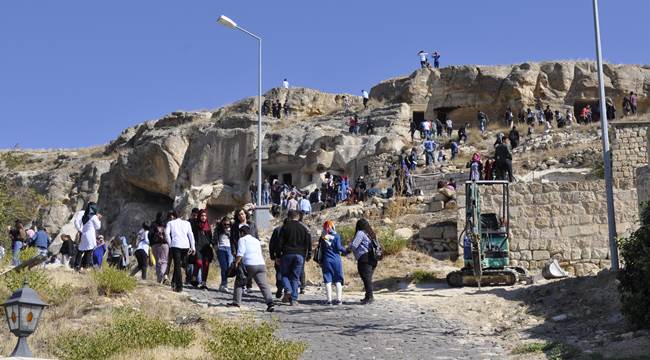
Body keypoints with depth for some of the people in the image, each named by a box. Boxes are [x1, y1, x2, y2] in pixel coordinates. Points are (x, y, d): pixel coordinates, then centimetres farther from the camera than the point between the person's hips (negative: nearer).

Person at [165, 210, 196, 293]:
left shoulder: (170, 223, 12)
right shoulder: (186, 223, 19)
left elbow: (167, 233, -4)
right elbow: (191, 235, 12)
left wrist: (170, 244, 3)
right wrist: (192, 247, 10)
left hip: (175, 245, -2)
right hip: (186, 246, 3)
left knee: (177, 266, -3)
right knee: (180, 265, 16)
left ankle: (179, 287, -10)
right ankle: (174, 282, 13)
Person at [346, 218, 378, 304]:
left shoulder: (361, 233, -6)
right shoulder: (371, 234, 20)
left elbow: (354, 245, -12)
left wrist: (347, 250, 7)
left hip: (364, 258, -9)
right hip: (372, 259, 9)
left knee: (366, 278, -8)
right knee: (368, 278, 13)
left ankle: (369, 296, -11)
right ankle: (369, 296, 17)